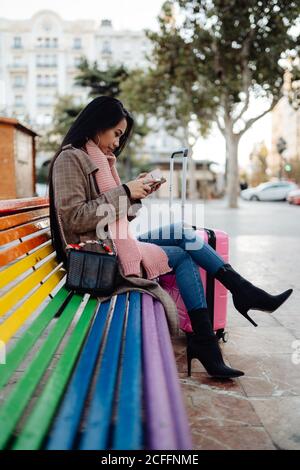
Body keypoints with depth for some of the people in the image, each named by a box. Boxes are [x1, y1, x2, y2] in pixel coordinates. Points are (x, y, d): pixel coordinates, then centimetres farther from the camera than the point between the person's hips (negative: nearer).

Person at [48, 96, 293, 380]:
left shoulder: (99, 159, 20)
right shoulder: (70, 158, -8)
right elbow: (74, 218, -20)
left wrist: (136, 193, 1)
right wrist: (123, 192, -17)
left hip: (115, 244, 9)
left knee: (182, 233, -5)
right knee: (182, 255, -11)